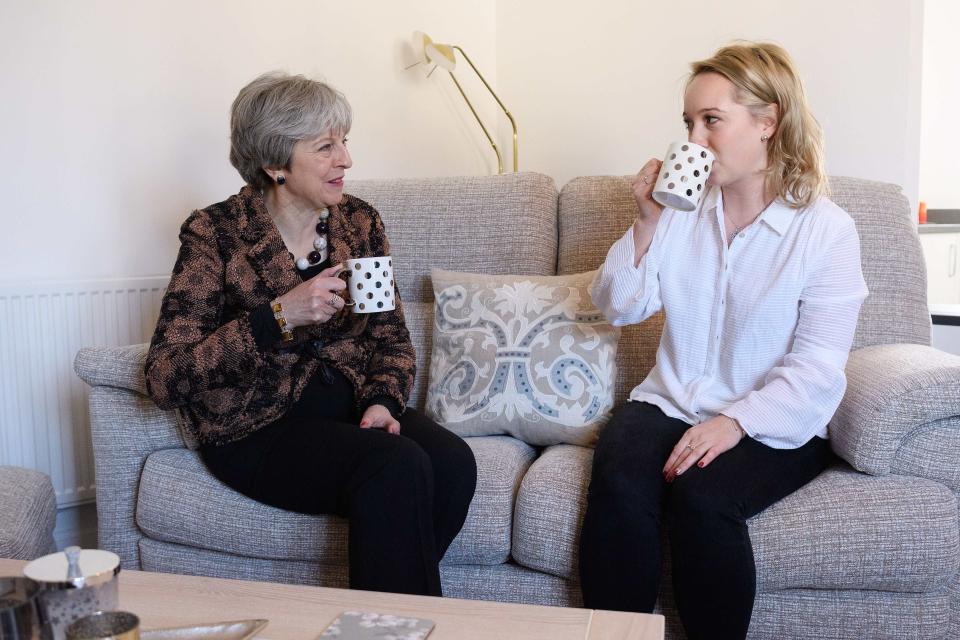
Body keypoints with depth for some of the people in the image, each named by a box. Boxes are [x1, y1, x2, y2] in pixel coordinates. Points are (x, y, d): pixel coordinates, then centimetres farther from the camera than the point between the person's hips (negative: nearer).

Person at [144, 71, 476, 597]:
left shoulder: (358, 221, 6)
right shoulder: (215, 234, -9)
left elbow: (391, 337, 11)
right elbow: (165, 378, -16)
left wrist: (383, 400, -11)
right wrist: (279, 316, -25)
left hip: (350, 404, 5)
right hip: (257, 427, -4)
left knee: (453, 463, -25)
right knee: (398, 467, -30)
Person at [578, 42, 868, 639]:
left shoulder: (826, 228, -5)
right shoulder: (684, 208, 7)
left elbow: (817, 367, -11)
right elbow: (619, 307, 7)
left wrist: (736, 422, -25)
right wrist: (649, 223, -6)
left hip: (772, 427, -3)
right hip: (671, 403, 3)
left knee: (700, 497, -32)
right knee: (619, 485, -28)